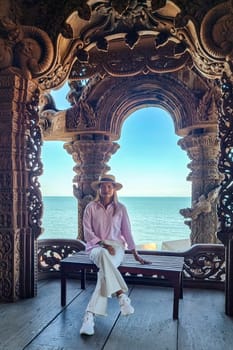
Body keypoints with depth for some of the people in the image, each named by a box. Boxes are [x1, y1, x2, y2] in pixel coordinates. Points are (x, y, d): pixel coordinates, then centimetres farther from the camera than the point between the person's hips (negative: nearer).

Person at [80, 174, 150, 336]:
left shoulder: (121, 208, 6)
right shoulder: (91, 207, 3)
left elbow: (127, 232, 8)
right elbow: (88, 233, -1)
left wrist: (136, 254, 4)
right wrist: (103, 244, -14)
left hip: (116, 247, 1)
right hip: (96, 247, -1)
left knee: (104, 270, -33)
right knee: (103, 255, -39)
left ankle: (90, 315, -32)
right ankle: (122, 296, -37)